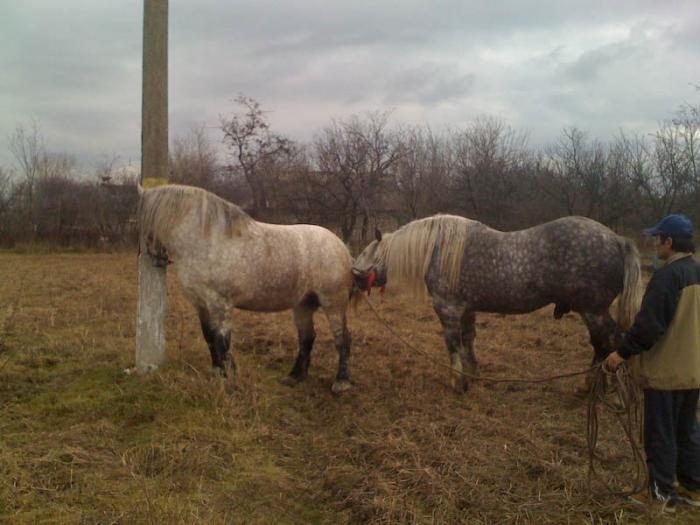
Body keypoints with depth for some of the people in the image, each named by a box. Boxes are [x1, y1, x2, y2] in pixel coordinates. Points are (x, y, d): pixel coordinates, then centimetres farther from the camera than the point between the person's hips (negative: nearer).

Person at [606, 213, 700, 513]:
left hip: (665, 370, -8)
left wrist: (623, 353, -14)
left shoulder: (668, 275, -21)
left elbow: (649, 325, -24)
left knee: (660, 434, 3)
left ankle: (662, 494, 12)